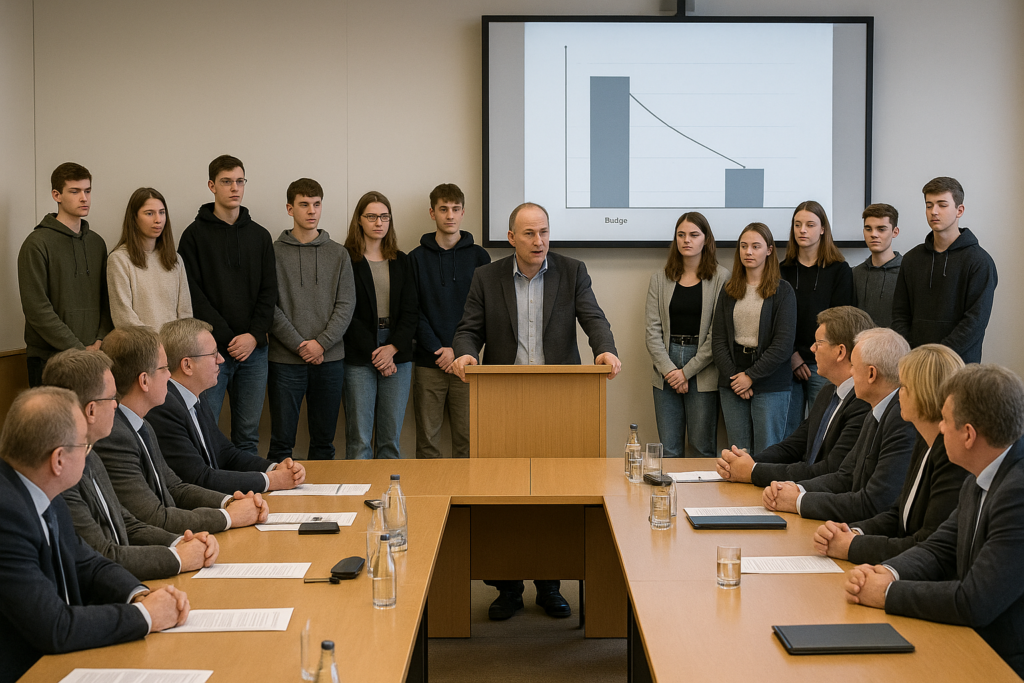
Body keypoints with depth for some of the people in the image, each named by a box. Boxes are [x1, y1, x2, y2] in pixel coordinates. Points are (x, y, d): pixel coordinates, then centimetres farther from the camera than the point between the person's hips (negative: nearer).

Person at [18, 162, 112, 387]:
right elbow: (36, 308, -12)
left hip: (92, 356, 5)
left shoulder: (97, 243, 14)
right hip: (49, 358, -5)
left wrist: (101, 341, -2)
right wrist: (78, 348, -14)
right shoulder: (37, 243, -5)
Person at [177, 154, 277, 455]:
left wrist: (254, 335, -6)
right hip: (211, 350, -3)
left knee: (248, 435, 8)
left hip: (254, 349, 4)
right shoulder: (196, 234, 2)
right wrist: (227, 338, -13)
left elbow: (269, 292, 9)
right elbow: (194, 294, -6)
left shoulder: (260, 235, 13)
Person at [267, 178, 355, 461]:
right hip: (285, 361, -2)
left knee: (324, 441, 9)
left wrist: (322, 342, -10)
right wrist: (299, 345, -12)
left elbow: (346, 304, 3)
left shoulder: (338, 254, 10)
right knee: (282, 441, 0)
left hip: (330, 359, 3)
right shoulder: (274, 252, 2)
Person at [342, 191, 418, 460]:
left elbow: (411, 312, 8)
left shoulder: (402, 262, 13)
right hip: (358, 357, -3)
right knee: (359, 439, -4)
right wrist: (374, 353, -10)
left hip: (397, 355, 4)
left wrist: (393, 347, -7)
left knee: (391, 437, 4)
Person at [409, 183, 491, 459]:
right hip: (428, 363, 0)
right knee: (427, 438, 2)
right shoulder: (417, 258, 6)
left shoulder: (478, 256, 7)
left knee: (466, 436, 0)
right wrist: (437, 348, -11)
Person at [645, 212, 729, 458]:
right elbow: (653, 330, 4)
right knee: (669, 449, 5)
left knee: (703, 447, 1)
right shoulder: (660, 279, 9)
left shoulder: (721, 278, -1)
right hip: (666, 374, 3)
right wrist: (669, 370, -8)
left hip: (703, 375, -3)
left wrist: (687, 371, -10)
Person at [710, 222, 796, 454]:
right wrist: (733, 378, -6)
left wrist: (751, 376, -11)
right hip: (732, 384, 4)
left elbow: (783, 344, -8)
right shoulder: (728, 291, 11)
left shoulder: (782, 291, -1)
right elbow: (718, 339, 7)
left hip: (770, 385, -4)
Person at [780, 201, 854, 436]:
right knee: (788, 432, 2)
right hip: (787, 363, 3)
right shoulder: (783, 269, 12)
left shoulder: (839, 269, 4)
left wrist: (806, 355, -7)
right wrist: (792, 355, -7)